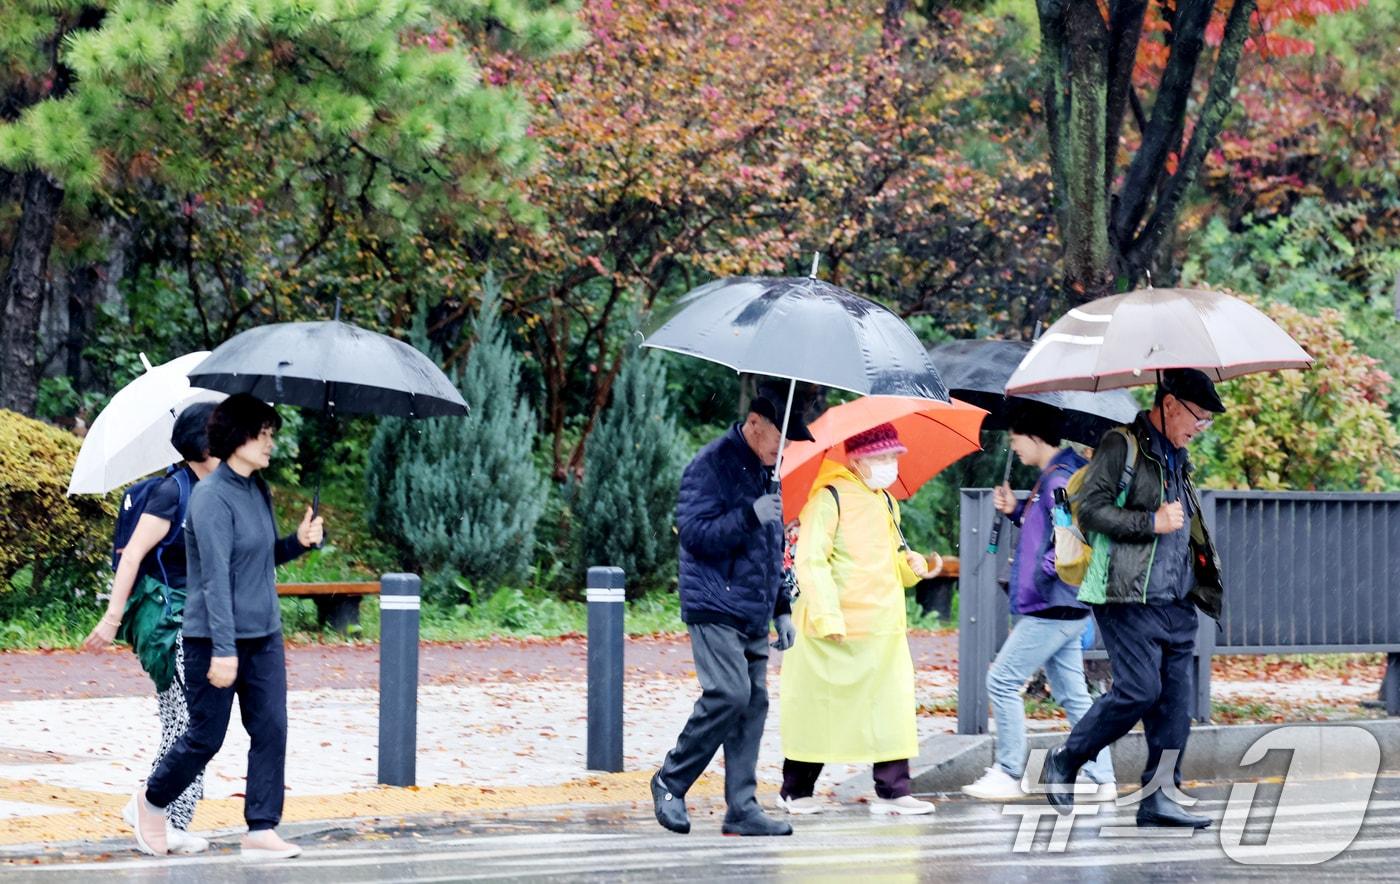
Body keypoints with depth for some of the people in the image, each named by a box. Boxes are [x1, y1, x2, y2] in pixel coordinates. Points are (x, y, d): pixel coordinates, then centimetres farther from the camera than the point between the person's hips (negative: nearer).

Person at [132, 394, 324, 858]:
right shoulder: (213, 497, -17)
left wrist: (299, 542, 0)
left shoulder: (259, 491, 8)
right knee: (207, 736, 2)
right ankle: (153, 799, 27)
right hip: (216, 636, -8)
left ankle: (261, 830, 2)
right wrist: (224, 650, -26)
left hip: (264, 634, 8)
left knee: (271, 729, -1)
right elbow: (216, 577, -22)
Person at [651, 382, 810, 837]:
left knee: (754, 702, 2)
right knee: (729, 694, -19)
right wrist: (751, 516, -22)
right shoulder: (712, 466, -8)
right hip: (715, 608, -8)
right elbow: (694, 532, -17)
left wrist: (782, 609, 23)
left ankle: (742, 807, 2)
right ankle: (670, 782, -4)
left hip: (753, 614, 8)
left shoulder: (766, 473, 19)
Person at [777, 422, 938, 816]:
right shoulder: (830, 499, -9)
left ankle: (892, 790, -1)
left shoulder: (886, 504, 17)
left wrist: (910, 563, 6)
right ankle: (795, 791, 13)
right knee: (816, 709, 1)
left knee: (892, 707, -2)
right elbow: (810, 561, -15)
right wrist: (827, 617, -21)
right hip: (835, 634, -7)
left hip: (884, 628, 7)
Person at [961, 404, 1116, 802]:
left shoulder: (1059, 480, -16)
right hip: (1063, 608, 10)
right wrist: (1016, 511, 13)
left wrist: (1042, 571, -17)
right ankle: (1101, 780, 9)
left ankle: (1007, 775, 0)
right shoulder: (1052, 477, 15)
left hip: (1052, 608, -10)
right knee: (1072, 694, 10)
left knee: (1003, 681, -4)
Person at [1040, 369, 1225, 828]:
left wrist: (1204, 585, 22)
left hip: (1176, 602, 8)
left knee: (1175, 697, 1)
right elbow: (1091, 509, -14)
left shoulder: (1177, 459, 22)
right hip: (1130, 600, -8)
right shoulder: (1121, 446, -5)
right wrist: (1151, 522, -16)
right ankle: (1065, 760, 4)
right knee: (1140, 690, -14)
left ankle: (1159, 796, 2)